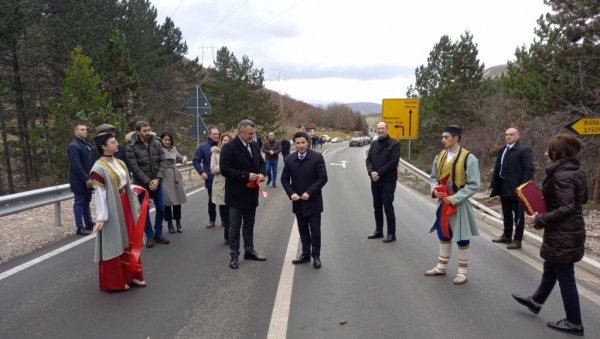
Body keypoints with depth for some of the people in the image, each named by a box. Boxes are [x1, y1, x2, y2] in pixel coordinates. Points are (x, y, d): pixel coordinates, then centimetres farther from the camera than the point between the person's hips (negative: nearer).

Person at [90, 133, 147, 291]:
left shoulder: (120, 163, 8)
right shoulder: (99, 168, -16)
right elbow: (99, 194, -19)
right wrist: (101, 217, -22)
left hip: (125, 206, 8)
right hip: (112, 210, -8)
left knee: (128, 241, 16)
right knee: (113, 244, 3)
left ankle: (131, 275, 30)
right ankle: (114, 281, 18)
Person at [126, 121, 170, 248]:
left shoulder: (157, 143, -1)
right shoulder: (131, 147, -11)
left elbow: (163, 162, -2)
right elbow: (134, 167, -14)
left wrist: (158, 179, -14)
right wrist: (148, 182, -17)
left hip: (157, 182, 3)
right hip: (142, 183, -3)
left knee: (161, 208, 8)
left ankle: (158, 233, 24)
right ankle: (150, 235, 19)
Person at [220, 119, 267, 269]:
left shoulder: (254, 146, 7)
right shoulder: (229, 147, -15)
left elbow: (261, 162, 18)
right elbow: (224, 169, -21)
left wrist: (261, 173, -4)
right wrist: (246, 175, -23)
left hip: (251, 193, 7)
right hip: (237, 194, -7)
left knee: (249, 224, 18)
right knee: (235, 226, 4)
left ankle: (249, 251, 31)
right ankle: (234, 256, 14)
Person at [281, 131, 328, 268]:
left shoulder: (317, 157, -8)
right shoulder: (289, 159, 2)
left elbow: (323, 178, -11)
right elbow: (284, 179, 6)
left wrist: (309, 193, -17)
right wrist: (291, 193, -10)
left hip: (313, 201, -3)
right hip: (298, 202, 3)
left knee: (315, 231, 3)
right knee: (303, 231, 14)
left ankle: (316, 256, 16)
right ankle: (305, 254, 26)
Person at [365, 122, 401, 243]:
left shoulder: (394, 144, -5)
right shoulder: (374, 145, 15)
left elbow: (394, 162, -14)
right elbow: (368, 160, 9)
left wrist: (379, 173, -17)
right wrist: (371, 172, -11)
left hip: (388, 181, -6)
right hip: (375, 181, 6)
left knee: (388, 207, -3)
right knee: (377, 207, 14)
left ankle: (391, 234, 7)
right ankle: (378, 230, 27)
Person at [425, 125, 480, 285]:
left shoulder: (469, 158, -16)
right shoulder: (440, 156, 4)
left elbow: (473, 185, -17)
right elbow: (434, 177, 15)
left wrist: (454, 198, -20)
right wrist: (435, 190, -6)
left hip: (459, 204, -6)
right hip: (442, 203, 6)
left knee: (462, 238, 5)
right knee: (443, 235, 17)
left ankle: (462, 271, 20)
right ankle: (441, 266, 32)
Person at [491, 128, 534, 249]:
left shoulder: (524, 150, -11)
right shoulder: (502, 150, 13)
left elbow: (529, 170, -16)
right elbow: (498, 168, 14)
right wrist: (495, 184, 9)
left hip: (516, 188, -8)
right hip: (504, 187, 8)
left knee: (518, 215, 4)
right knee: (506, 214, 19)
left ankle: (518, 240, 11)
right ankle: (507, 235, 32)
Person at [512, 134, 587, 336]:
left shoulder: (561, 175, -23)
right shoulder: (576, 171, 7)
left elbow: (566, 208, -27)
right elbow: (582, 198, 18)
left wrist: (540, 220, -21)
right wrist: (549, 199, 15)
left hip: (563, 234, -10)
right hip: (570, 230, 10)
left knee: (564, 276, 3)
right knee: (550, 268, 23)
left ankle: (574, 323, 17)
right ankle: (535, 302, 42)